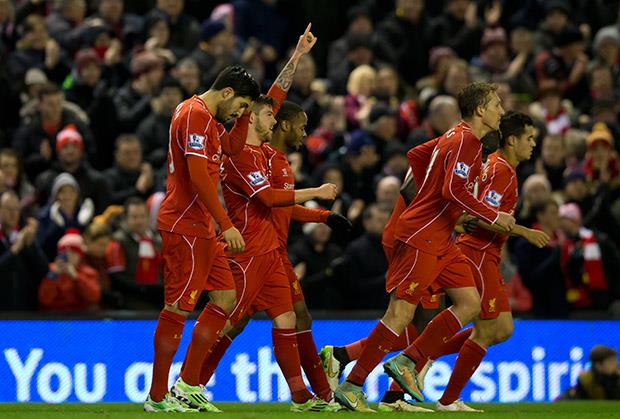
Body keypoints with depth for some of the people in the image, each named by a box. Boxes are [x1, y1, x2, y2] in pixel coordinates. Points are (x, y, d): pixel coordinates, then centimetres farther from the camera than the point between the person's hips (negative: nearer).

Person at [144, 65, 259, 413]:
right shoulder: (195, 115, -14)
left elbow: (233, 147, 28)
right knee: (178, 308, -8)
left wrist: (245, 114, 12)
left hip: (201, 229, 11)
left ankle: (188, 385, 14)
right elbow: (198, 176, -21)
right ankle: (158, 397, -4)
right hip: (184, 226, -11)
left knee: (226, 298, 11)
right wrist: (226, 225, -22)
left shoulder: (209, 119, 17)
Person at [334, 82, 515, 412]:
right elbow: (454, 191, -26)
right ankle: (351, 386, -7)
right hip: (420, 236, -10)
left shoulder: (457, 136, 15)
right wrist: (494, 217, -17)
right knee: (401, 314, -11)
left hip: (440, 241, 10)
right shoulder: (465, 141, -16)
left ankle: (408, 361, 7)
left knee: (470, 304, 5)